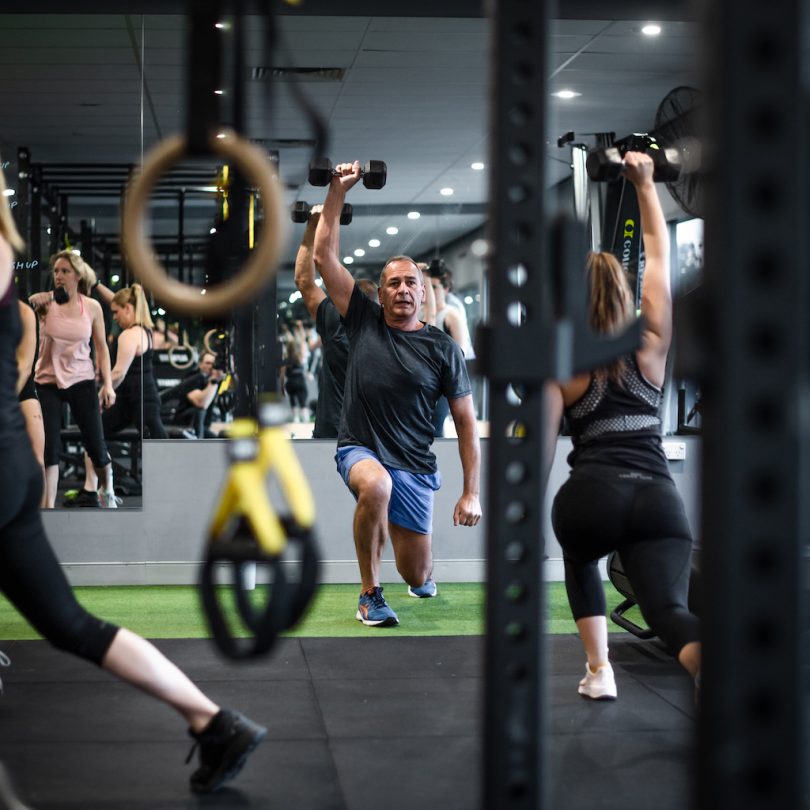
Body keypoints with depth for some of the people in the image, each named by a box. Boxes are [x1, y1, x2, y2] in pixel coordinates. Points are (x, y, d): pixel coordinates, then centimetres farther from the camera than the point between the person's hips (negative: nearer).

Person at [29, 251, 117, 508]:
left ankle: (107, 489, 33)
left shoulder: (92, 307, -2)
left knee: (96, 446, 4)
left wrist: (108, 384, -1)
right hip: (47, 382, -1)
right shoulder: (47, 302, -5)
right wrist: (32, 301, -34)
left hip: (81, 381, 1)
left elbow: (102, 348, 5)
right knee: (49, 448, -5)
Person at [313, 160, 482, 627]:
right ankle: (371, 593, -17)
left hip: (415, 469, 1)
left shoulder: (443, 349, -2)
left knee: (419, 578, 5)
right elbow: (325, 257, -4)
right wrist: (338, 192, -10)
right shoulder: (364, 322, 1)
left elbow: (466, 422, -1)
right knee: (376, 485, -40)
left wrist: (472, 493, -6)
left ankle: (422, 576, 50)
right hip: (360, 452, -1)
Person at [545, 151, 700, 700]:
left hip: (592, 496, 0)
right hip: (660, 500, 1)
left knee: (581, 560, 34)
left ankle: (600, 671, 26)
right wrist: (644, 184, 30)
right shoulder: (652, 343, 13)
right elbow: (660, 254, 24)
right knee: (669, 611, -12)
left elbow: (541, 448, 2)